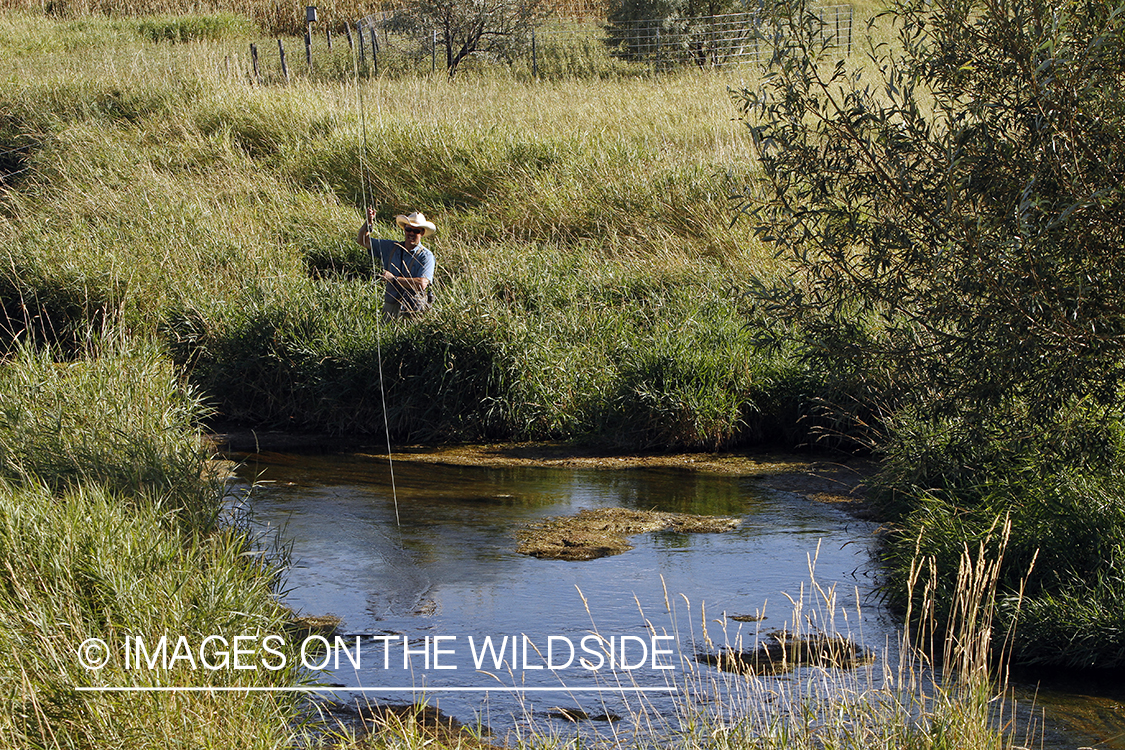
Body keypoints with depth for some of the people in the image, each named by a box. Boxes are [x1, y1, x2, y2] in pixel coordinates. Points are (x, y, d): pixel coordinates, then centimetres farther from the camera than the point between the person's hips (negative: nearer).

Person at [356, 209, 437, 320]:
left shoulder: (426, 256, -5)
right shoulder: (391, 247, 11)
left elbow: (422, 284, -19)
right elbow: (362, 240, 19)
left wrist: (394, 279, -15)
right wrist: (368, 223, 1)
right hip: (391, 306, 4)